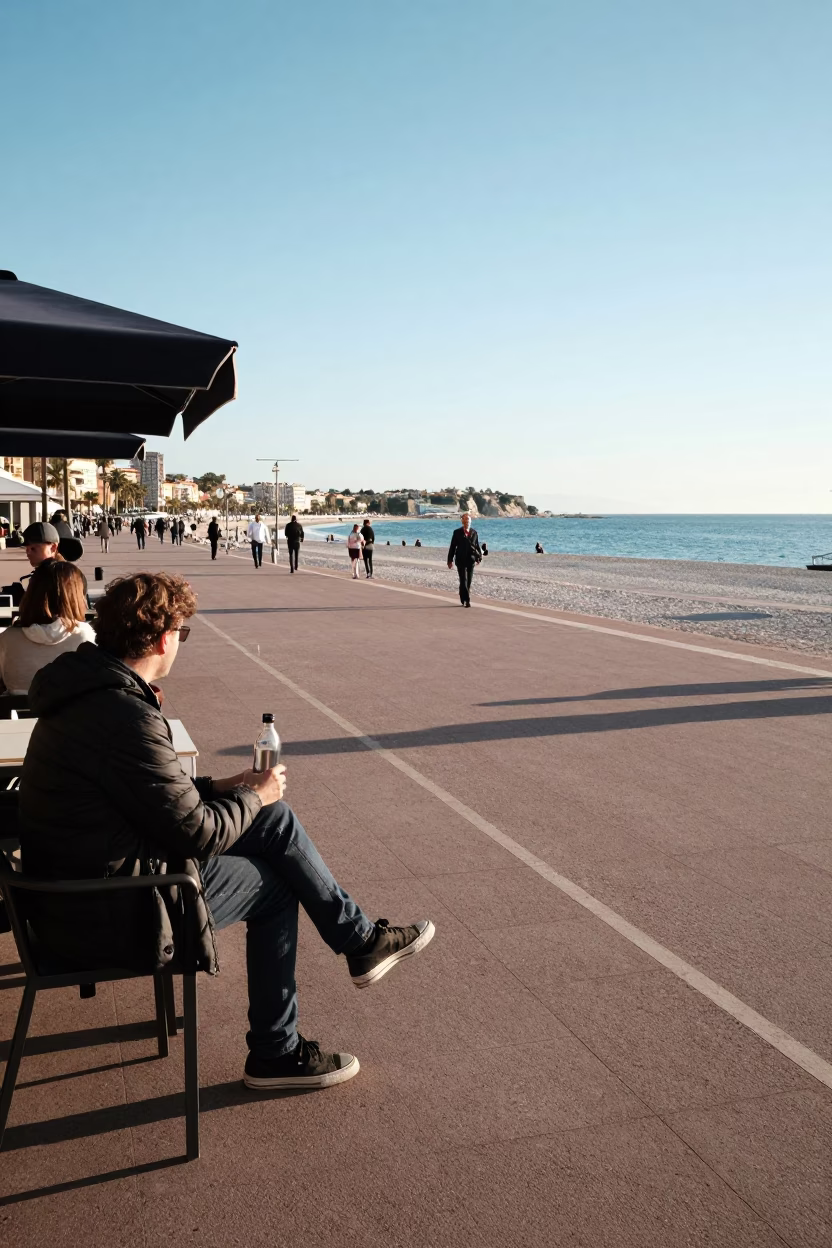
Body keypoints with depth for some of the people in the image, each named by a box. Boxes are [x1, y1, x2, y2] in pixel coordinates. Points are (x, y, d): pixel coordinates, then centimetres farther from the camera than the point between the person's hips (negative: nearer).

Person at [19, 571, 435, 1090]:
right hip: (106, 915, -9)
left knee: (277, 818, 7)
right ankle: (276, 1054, 23)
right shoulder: (127, 716, -27)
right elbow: (195, 833, -21)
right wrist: (252, 797, -3)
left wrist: (220, 789, 9)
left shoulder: (89, 688, 5)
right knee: (271, 886, 5)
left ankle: (361, 940, 19)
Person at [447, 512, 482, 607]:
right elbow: (452, 547, 2)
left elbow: (477, 546, 9)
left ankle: (463, 599, 21)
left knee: (468, 582, 7)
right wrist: (450, 560, -1)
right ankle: (466, 600, -7)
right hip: (460, 561, -3)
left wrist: (479, 557, -1)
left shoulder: (474, 532, 6)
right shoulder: (457, 532, 0)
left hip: (471, 560, 3)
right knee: (463, 581, -10)